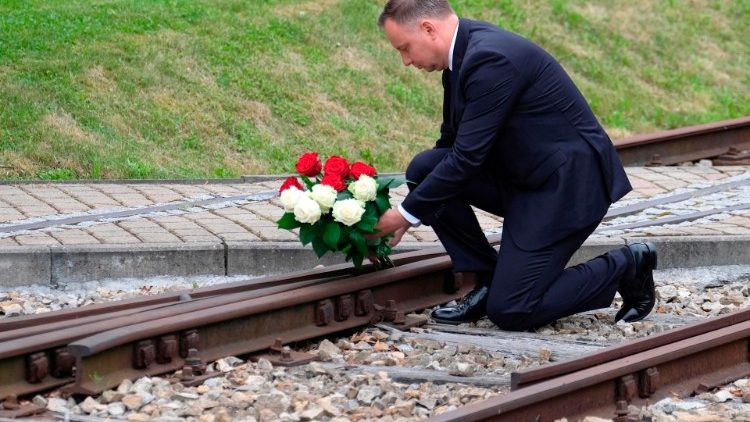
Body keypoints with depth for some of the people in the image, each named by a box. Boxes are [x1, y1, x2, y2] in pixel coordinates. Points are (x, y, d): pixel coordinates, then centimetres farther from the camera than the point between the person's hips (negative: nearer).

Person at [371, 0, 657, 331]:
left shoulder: (491, 58, -24)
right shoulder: (464, 51, 5)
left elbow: (466, 158, -24)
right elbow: (452, 144, 16)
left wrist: (408, 213, -14)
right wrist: (409, 212, 11)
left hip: (567, 181, -9)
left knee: (509, 312, -11)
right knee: (423, 169, -4)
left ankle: (624, 268, 5)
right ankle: (488, 280, 6)